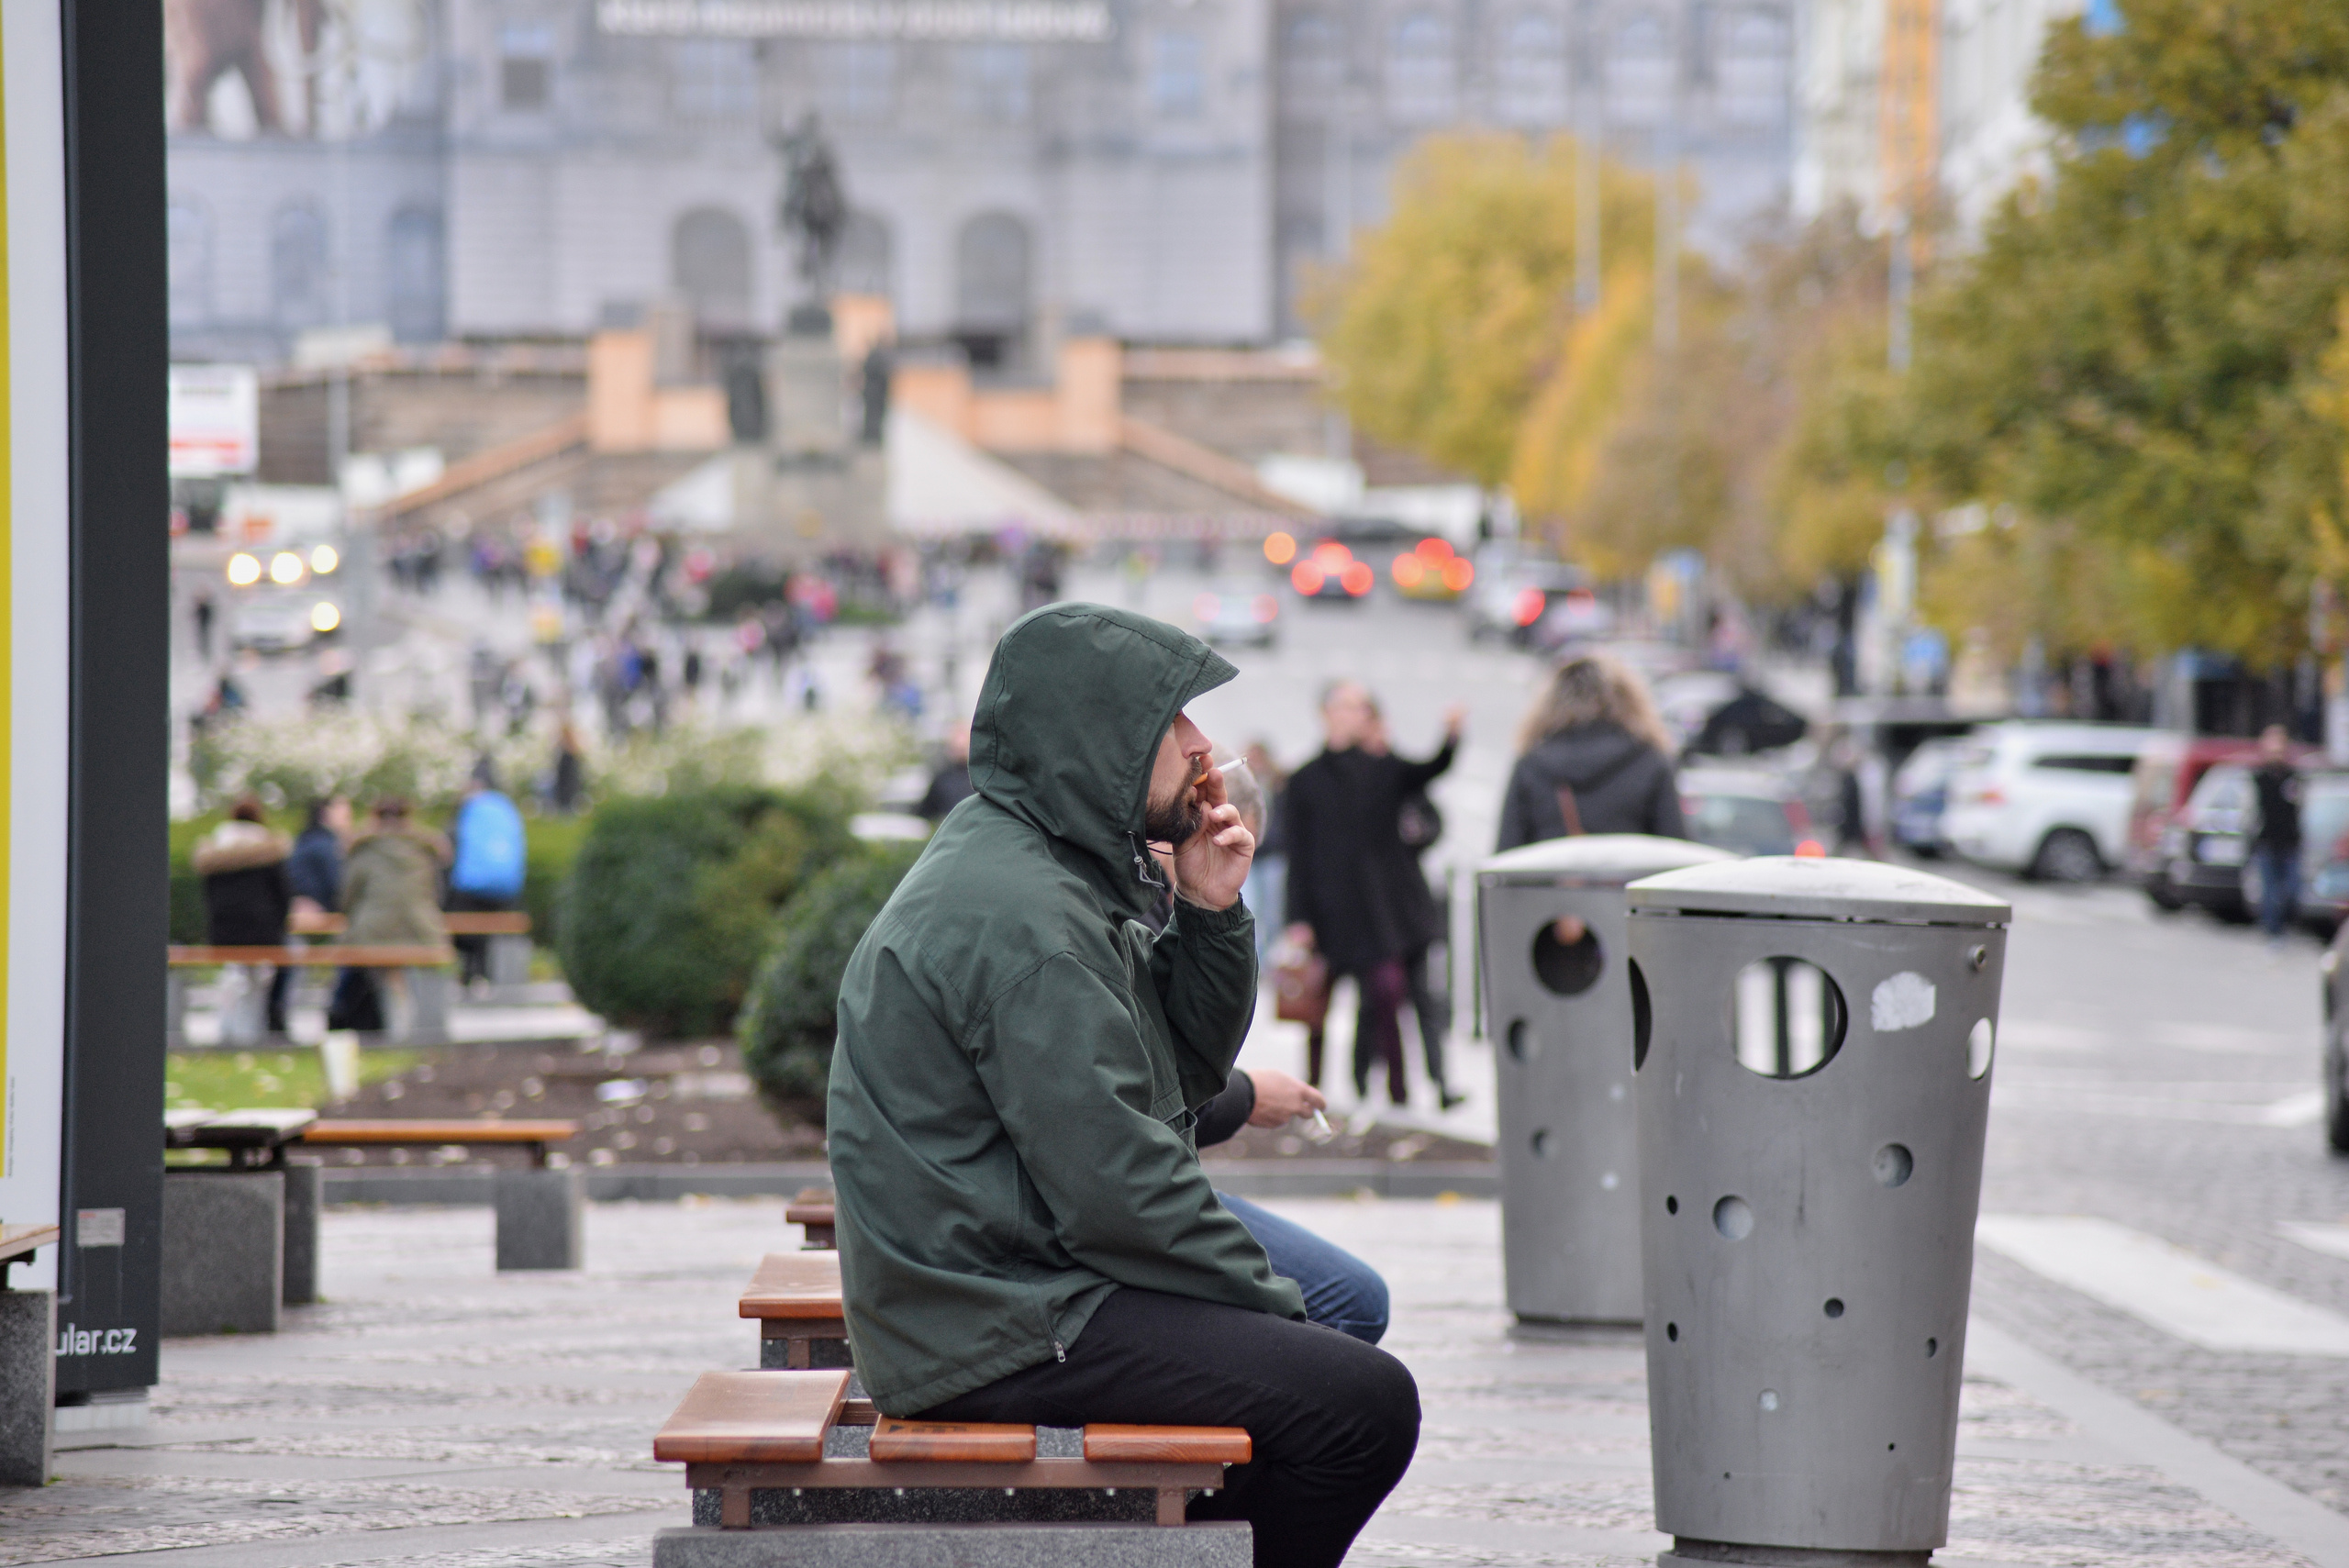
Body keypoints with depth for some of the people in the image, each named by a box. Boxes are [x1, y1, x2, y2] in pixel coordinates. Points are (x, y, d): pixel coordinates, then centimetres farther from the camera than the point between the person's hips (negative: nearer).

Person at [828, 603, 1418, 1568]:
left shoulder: (1059, 872, 14)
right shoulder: (1019, 914, -19)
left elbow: (1183, 1075, 18)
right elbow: (1117, 1188, -22)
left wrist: (1211, 916, 3)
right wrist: (1269, 1301, -12)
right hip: (1002, 1336, -11)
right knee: (1362, 1403, -18)